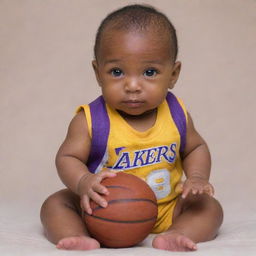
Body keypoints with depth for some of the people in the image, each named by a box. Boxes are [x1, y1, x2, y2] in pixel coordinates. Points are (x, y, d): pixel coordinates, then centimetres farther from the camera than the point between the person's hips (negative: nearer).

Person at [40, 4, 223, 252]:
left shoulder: (176, 115, -6)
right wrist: (83, 182, -36)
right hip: (103, 211, -1)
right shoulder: (90, 120, -16)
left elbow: (195, 148, 11)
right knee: (54, 204, -17)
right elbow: (68, 157, -13)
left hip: (166, 211, 2)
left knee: (209, 207, -15)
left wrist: (197, 177, -11)